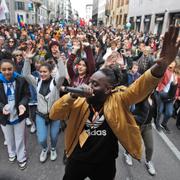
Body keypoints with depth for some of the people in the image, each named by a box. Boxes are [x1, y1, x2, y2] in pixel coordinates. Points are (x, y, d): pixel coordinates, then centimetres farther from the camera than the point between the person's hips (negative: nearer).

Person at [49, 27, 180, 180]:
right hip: (78, 160, 1)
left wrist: (160, 67, -49)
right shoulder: (79, 101, -10)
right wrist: (73, 95, -30)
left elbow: (139, 89, -30)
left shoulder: (118, 99, -15)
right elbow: (54, 115, -15)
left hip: (105, 163, -1)